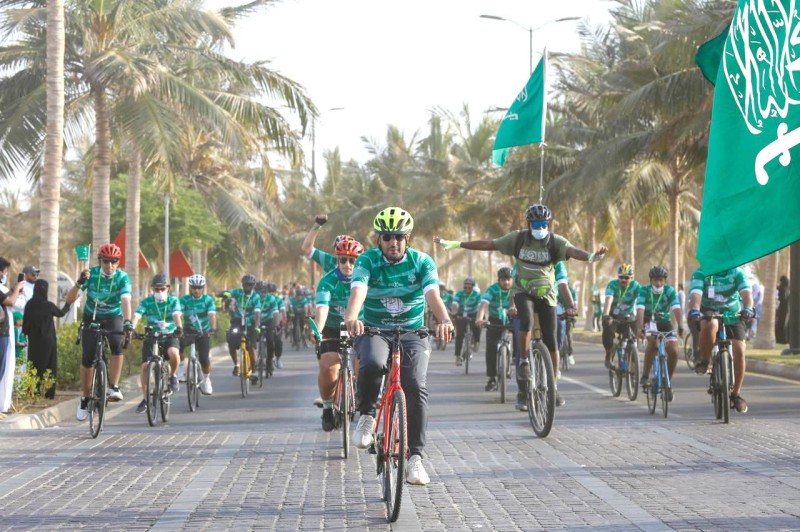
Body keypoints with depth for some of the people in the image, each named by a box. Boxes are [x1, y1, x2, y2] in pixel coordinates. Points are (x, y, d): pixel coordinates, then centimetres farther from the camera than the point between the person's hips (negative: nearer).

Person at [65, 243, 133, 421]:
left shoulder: (122, 277, -21)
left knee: (117, 346, -31)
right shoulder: (91, 274, -18)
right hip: (92, 318, 1)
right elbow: (70, 298, -23)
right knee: (87, 359, -7)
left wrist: (127, 322, -53)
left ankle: (114, 388, -22)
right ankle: (86, 397, 12)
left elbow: (126, 300, -36)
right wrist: (79, 283, -43)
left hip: (113, 318, -1)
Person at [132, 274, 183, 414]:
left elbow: (176, 315, -22)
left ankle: (173, 376, -3)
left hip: (170, 335, -1)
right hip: (151, 336, 1)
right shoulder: (146, 302, -4)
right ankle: (145, 399, 3)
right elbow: (137, 316, -18)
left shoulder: (173, 301, -4)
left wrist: (179, 327, -44)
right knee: (145, 366, -12)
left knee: (174, 354, -33)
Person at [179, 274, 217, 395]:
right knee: (179, 343, -32)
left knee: (204, 359, -6)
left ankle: (206, 380, 22)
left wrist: (213, 328, -42)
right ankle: (180, 366, -12)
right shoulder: (184, 300, -10)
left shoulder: (208, 300, -10)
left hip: (204, 332, 0)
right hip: (189, 331, 0)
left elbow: (212, 314, -24)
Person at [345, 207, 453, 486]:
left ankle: (415, 457, -13)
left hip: (412, 335, 1)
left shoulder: (422, 262, -6)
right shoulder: (367, 260, -8)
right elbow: (358, 290, -26)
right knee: (372, 364, -36)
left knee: (416, 388, -20)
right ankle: (366, 417, -8)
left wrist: (444, 321, -44)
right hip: (374, 331, -1)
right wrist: (351, 318, -49)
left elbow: (432, 294, -22)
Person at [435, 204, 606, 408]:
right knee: (526, 322, -32)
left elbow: (572, 251, -32)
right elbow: (487, 244, -5)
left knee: (550, 341, -2)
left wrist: (591, 256, -55)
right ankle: (524, 361, -10)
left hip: (545, 294, 0)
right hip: (523, 291, 0)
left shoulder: (555, 241, -12)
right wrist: (455, 244, -8)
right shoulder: (519, 238, -7)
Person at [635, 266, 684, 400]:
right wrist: (640, 328, -44)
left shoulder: (670, 291, -15)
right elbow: (640, 310, -29)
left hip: (665, 322, 2)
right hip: (650, 322, -2)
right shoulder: (644, 290, -18)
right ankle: (645, 376, -23)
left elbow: (676, 309, -26)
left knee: (673, 351, -16)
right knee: (653, 341, -34)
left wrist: (680, 326, -42)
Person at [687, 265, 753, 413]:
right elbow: (695, 293, -29)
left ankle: (736, 393, 3)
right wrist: (694, 310, -50)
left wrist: (748, 309, -48)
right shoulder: (701, 273, -14)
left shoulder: (737, 273, -12)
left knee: (739, 351, -13)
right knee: (710, 325, -38)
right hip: (709, 312, -2)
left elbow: (746, 292, -27)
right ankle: (704, 361, -13)